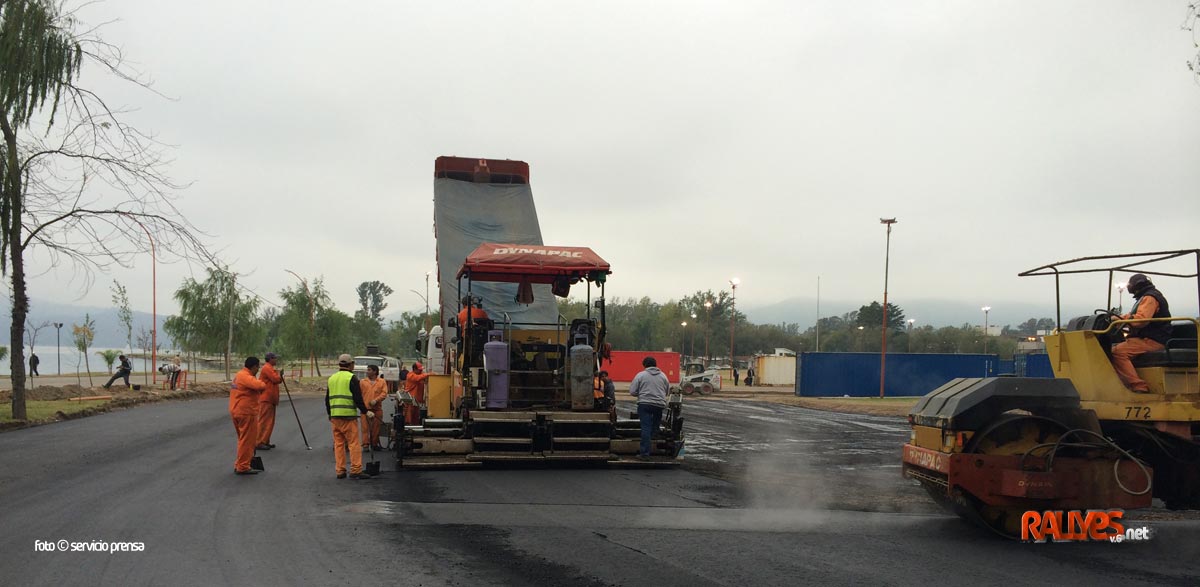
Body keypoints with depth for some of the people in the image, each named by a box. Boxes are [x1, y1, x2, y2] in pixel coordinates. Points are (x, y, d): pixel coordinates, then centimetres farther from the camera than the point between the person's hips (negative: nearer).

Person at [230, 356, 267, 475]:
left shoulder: (240, 375, 16)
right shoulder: (246, 377, -18)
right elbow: (260, 386, -31)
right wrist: (263, 384, -9)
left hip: (237, 412, 10)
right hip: (246, 413, -10)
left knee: (243, 440, 20)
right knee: (247, 441, -3)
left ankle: (239, 465, 27)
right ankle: (243, 467, 1)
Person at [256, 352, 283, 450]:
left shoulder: (270, 369, 21)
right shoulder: (267, 368, -13)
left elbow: (278, 380, 22)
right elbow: (276, 379, -19)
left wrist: (280, 376, 4)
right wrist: (279, 374, -2)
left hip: (270, 399, 11)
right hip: (266, 399, -11)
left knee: (270, 422, 13)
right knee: (264, 421, -10)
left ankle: (265, 441, 17)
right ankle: (259, 443, -9)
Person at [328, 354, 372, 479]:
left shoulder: (332, 378, 15)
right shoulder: (351, 378, -7)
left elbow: (327, 399, 20)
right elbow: (358, 398, -12)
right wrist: (365, 411, -2)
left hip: (334, 416, 7)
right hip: (348, 416, -7)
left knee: (338, 443, 10)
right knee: (354, 443, -4)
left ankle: (339, 470, 10)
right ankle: (356, 470, -7)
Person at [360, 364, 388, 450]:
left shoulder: (382, 382, 6)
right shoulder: (362, 382, 9)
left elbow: (384, 393, -2)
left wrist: (376, 400, -15)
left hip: (377, 408, 0)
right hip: (365, 408, 0)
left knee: (376, 427, 6)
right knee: (365, 427, -6)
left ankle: (374, 444, 16)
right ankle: (365, 444, -4)